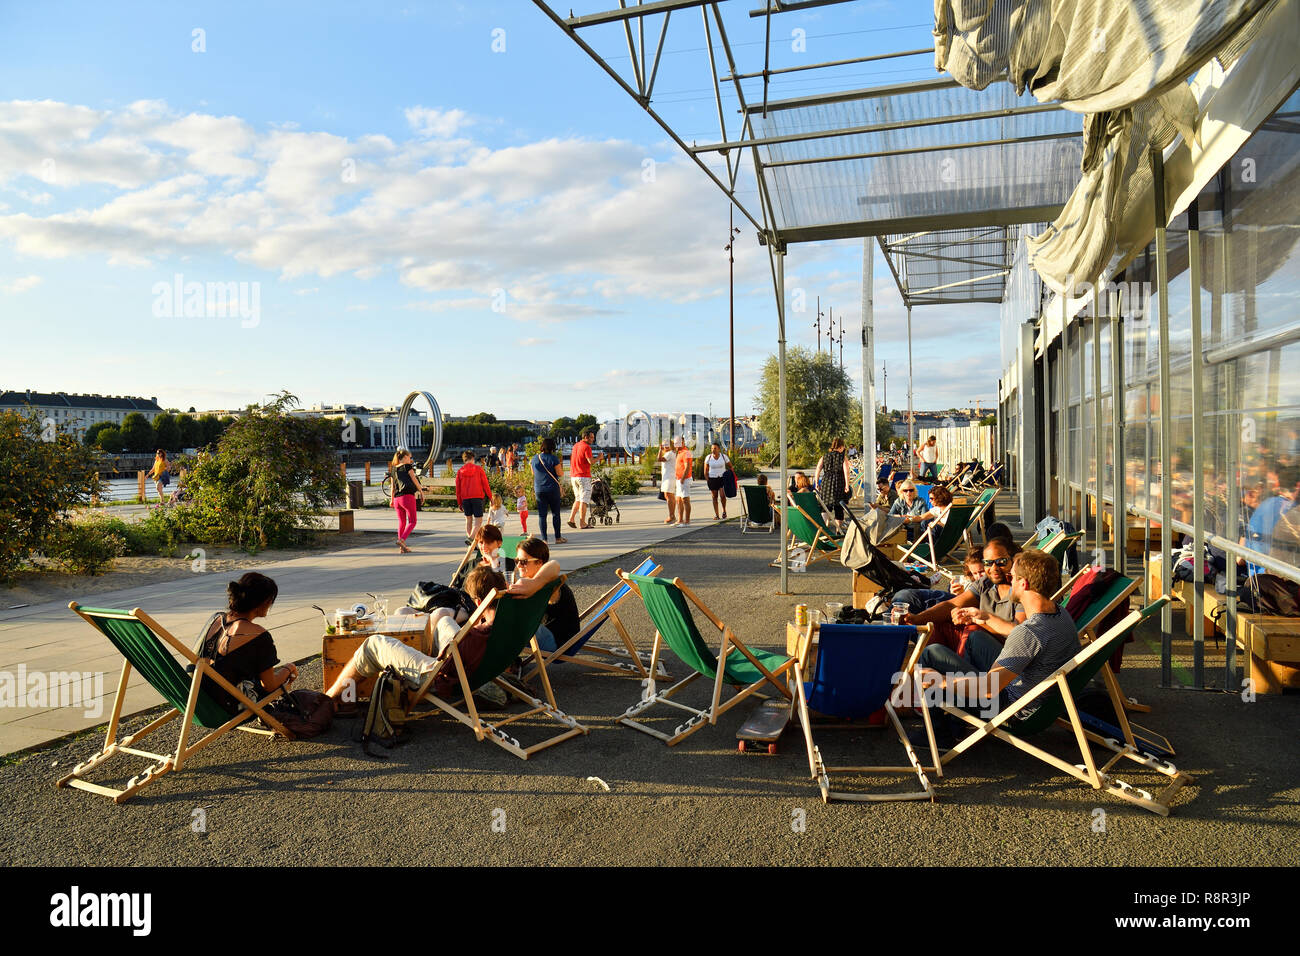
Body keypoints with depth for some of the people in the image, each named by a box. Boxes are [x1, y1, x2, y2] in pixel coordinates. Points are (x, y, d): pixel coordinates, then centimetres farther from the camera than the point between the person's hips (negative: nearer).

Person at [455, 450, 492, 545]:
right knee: (478, 520, -2)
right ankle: (470, 538, -23)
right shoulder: (478, 469, 0)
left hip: (465, 498, 3)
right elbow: (485, 484, -1)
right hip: (477, 497, -3)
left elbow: (458, 488, 8)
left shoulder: (460, 471, 7)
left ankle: (470, 542, 14)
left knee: (468, 520, 14)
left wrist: (459, 503, 15)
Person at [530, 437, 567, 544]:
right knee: (556, 513, 8)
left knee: (542, 515, 4)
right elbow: (560, 474, -8)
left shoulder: (535, 458, 5)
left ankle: (544, 539, 0)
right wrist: (561, 467, 9)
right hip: (553, 489, -3)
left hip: (539, 490, 3)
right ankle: (558, 538, 13)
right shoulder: (553, 458, -10)